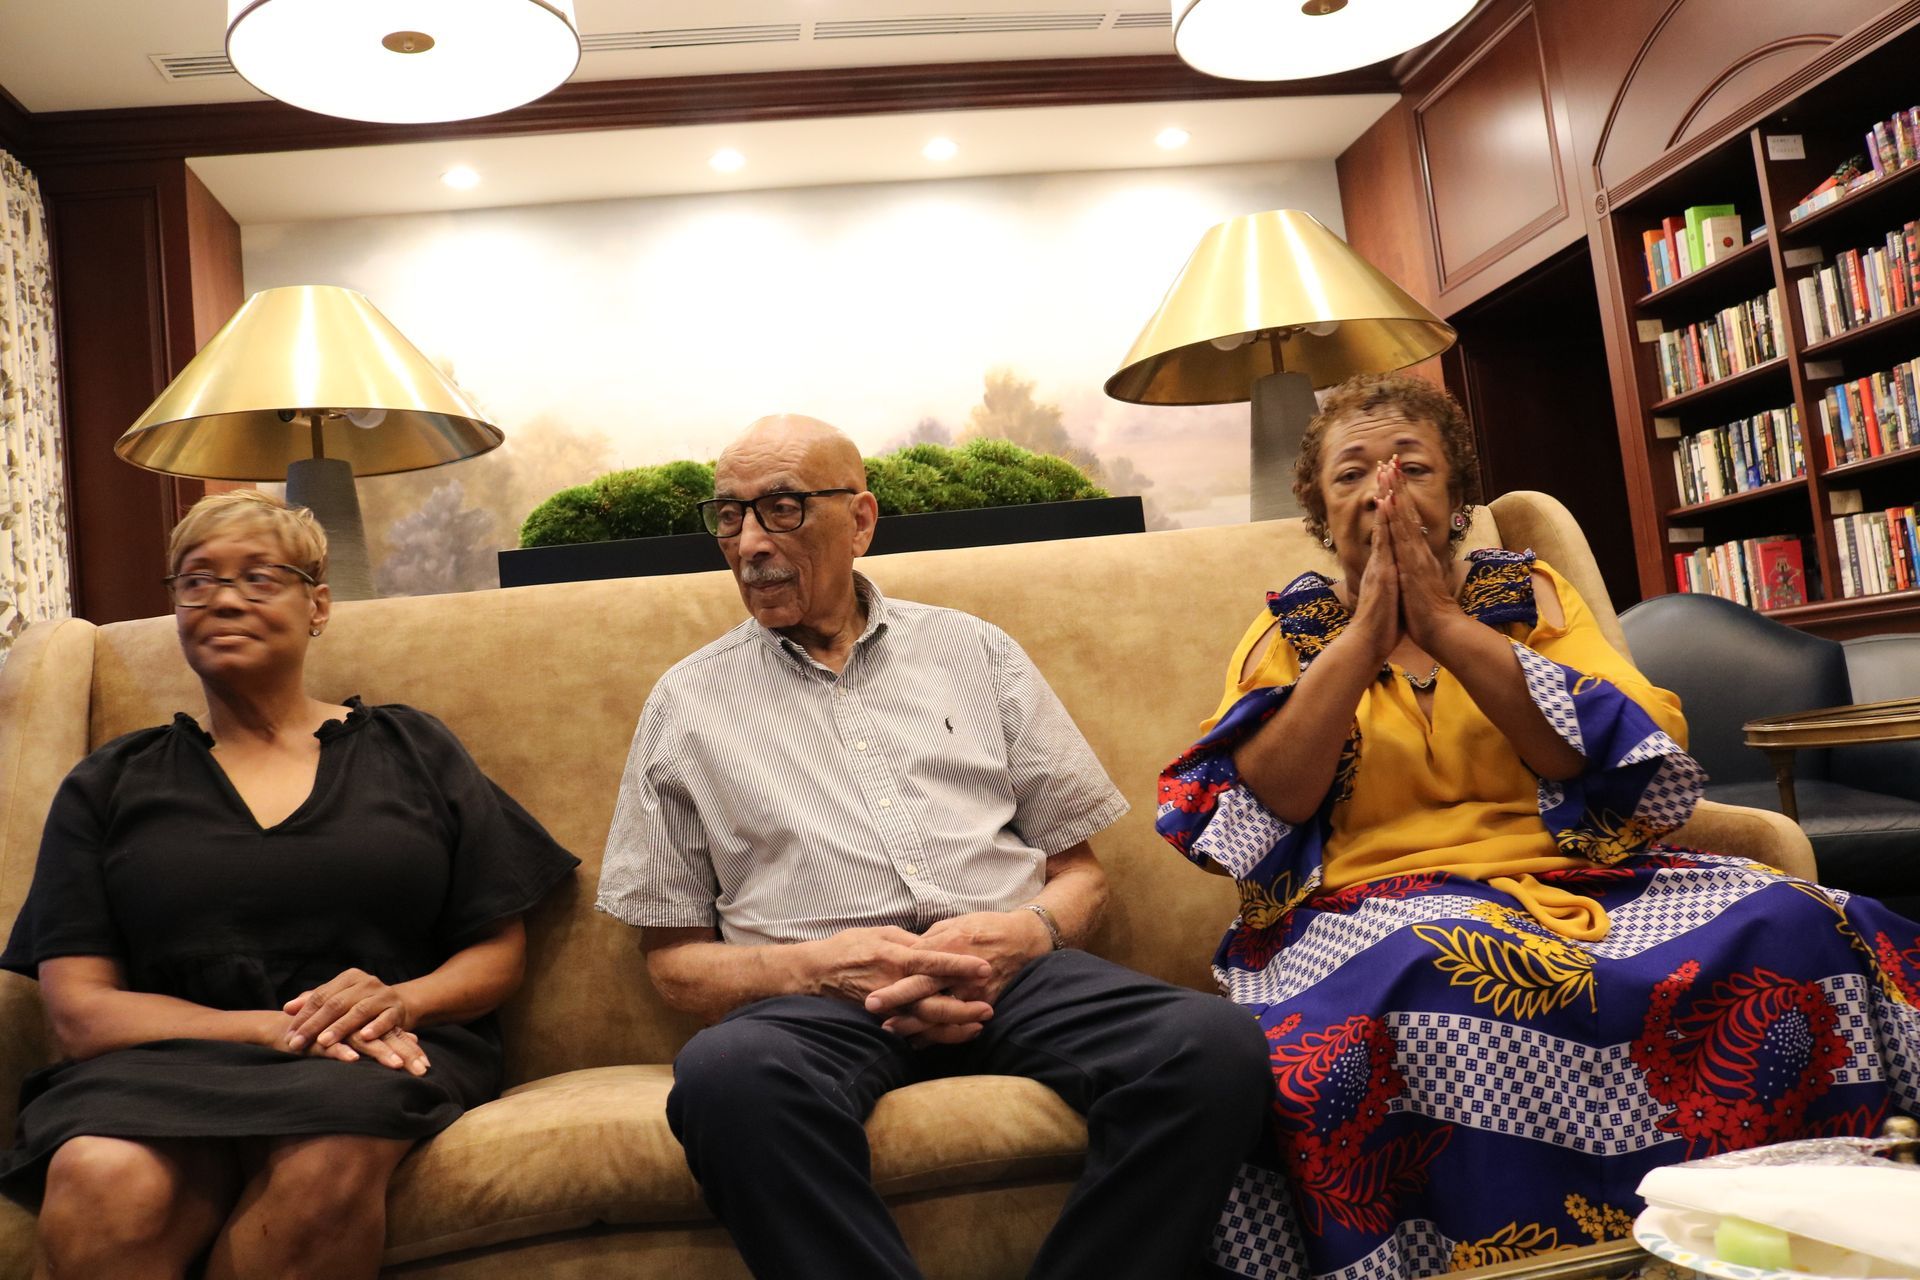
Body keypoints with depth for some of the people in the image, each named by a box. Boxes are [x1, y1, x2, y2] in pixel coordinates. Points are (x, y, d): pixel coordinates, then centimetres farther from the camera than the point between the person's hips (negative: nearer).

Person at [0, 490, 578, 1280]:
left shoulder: (410, 750, 15)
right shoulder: (108, 787, 16)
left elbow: (498, 951, 11)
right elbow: (78, 1009, 4)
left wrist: (402, 1001, -12)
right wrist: (278, 1028, -13)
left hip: (377, 1060, 0)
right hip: (167, 1064, 1)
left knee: (329, 1157, -36)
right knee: (102, 1181, -35)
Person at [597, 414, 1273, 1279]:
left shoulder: (974, 651, 18)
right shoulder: (687, 702, 15)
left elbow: (1079, 871, 17)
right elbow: (674, 958, 12)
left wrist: (1023, 934, -7)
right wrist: (810, 966, -8)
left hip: (1011, 974, 2)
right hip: (813, 1003, -1)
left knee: (1217, 1044, -27)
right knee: (725, 1074, -37)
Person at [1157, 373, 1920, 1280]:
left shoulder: (1528, 594, 15)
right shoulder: (1289, 636, 11)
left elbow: (1627, 757, -4)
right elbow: (1255, 809, -7)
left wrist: (1443, 622, -9)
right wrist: (1364, 635, -10)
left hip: (1577, 879, 3)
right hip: (1374, 905, -2)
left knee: (1793, 931, -23)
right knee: (1450, 980, -37)